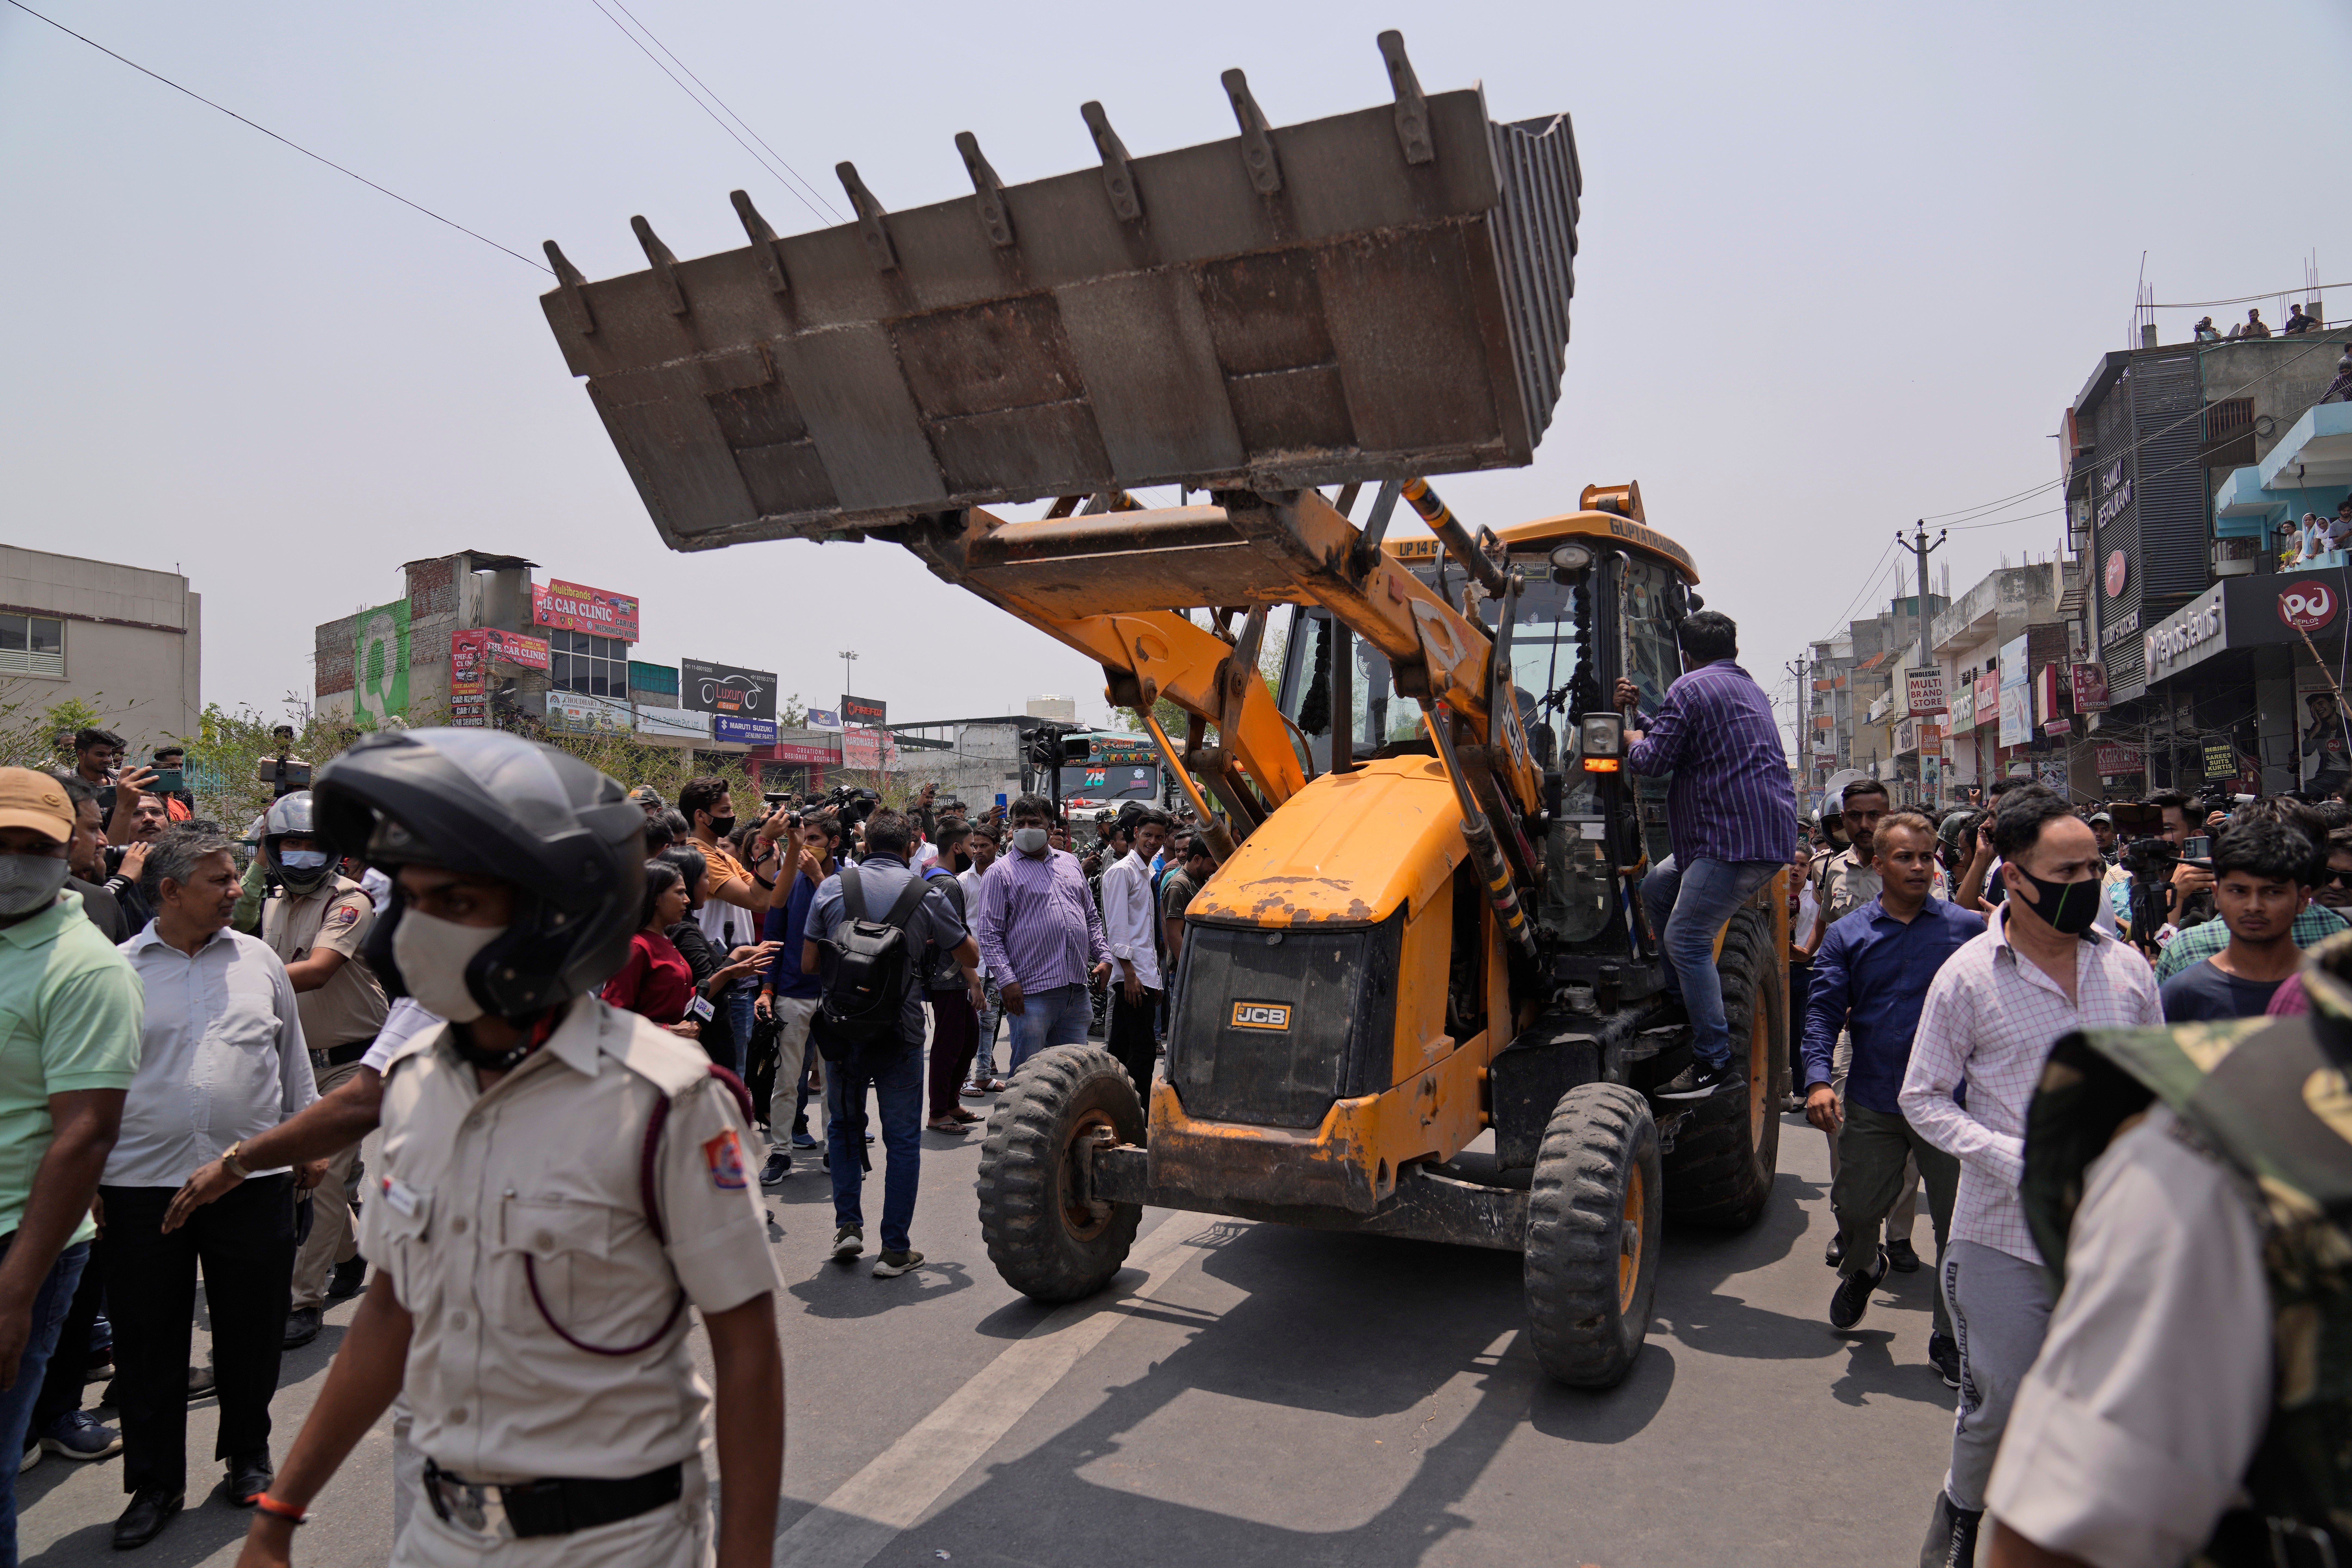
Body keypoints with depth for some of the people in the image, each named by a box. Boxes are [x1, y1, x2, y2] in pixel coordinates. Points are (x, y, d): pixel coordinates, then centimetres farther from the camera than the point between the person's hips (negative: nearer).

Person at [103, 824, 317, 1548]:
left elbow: (294, 1060, 12)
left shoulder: (260, 960, 5)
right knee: (147, 1341, 9)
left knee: (252, 1332, 11)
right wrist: (83, 1175, 3)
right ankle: (155, 1482, 26)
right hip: (142, 1187, -1)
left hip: (254, 1182, 1)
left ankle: (248, 1457, 30)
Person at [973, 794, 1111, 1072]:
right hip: (1031, 991, -5)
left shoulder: (1070, 862, 16)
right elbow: (989, 934, -5)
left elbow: (1092, 916, 23)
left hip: (1077, 989, 5)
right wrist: (1006, 980, -14)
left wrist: (1103, 955, 10)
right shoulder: (1000, 873, 0)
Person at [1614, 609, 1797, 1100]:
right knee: (1659, 888, 22)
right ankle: (1681, 1000, 27)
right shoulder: (1751, 690, 26)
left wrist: (1633, 741, 15)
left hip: (1736, 839, -10)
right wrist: (1638, 712, 30)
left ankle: (1717, 1064, -13)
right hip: (1768, 835, 10)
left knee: (1686, 939, -11)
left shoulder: (1690, 689, -3)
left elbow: (1654, 760, -6)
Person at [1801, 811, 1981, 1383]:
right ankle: (1861, 1270, 43)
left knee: (1959, 1228, 5)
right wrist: (1819, 1078, -17)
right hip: (1873, 1104, 1)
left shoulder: (1968, 928, 2)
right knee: (1854, 1207, 9)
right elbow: (1824, 1011, -2)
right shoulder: (1847, 936, 3)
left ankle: (1951, 1336, 23)